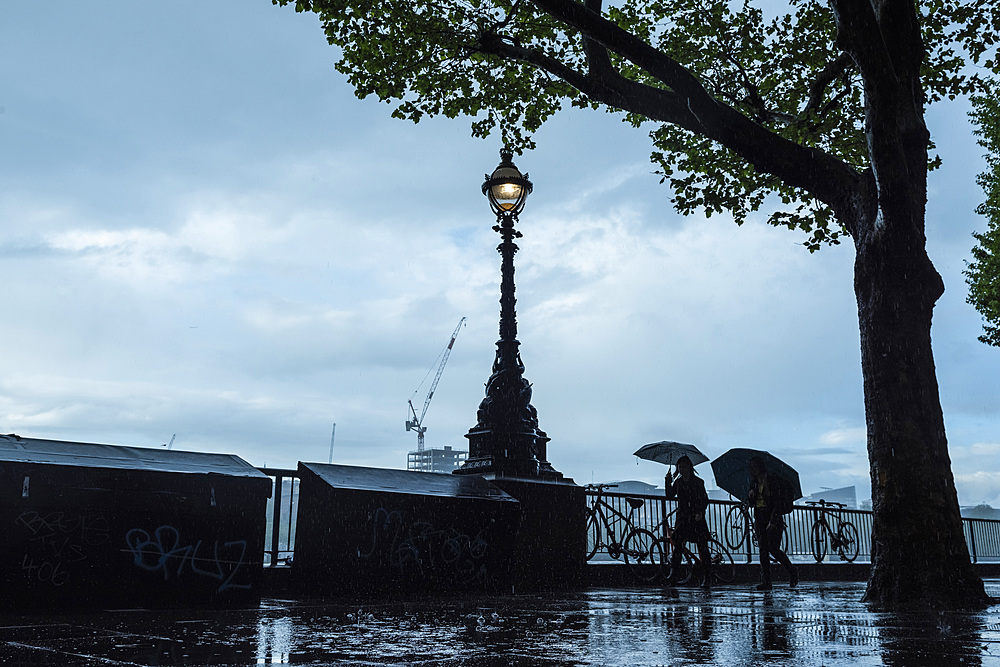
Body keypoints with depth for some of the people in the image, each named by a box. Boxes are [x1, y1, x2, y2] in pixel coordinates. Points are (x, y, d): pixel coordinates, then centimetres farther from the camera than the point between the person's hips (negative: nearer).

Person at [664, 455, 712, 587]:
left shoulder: (698, 482, 0)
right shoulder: (678, 482, 11)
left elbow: (705, 500, -4)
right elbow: (670, 496, 7)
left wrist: (701, 512, -19)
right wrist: (668, 482, -4)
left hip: (697, 518, -3)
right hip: (682, 519, 3)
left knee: (703, 549, -3)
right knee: (677, 546, -9)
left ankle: (706, 578, 3)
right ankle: (673, 575, -12)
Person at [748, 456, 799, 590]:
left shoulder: (773, 480, -7)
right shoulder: (754, 482, 13)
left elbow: (777, 502, -12)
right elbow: (751, 504, 18)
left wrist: (773, 521, -20)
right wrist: (751, 496, -5)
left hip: (773, 518, -6)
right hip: (759, 518, 6)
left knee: (773, 548, -10)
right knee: (763, 549, 0)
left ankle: (792, 572, 13)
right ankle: (766, 582, 0)